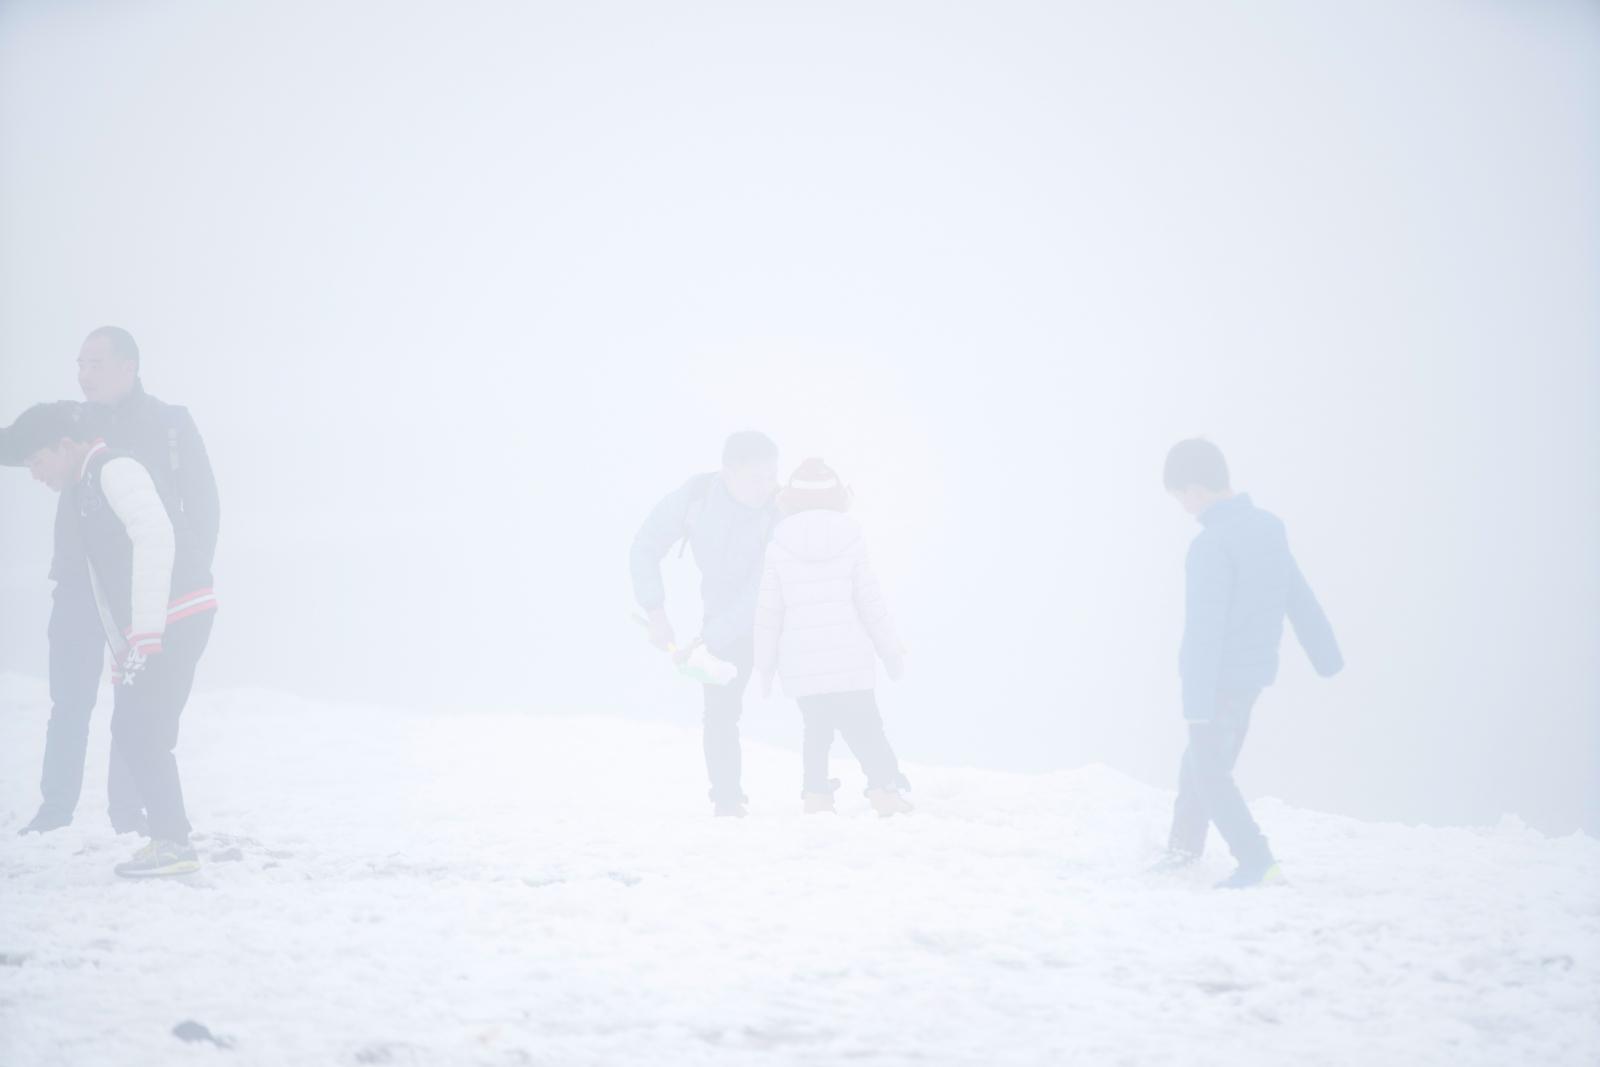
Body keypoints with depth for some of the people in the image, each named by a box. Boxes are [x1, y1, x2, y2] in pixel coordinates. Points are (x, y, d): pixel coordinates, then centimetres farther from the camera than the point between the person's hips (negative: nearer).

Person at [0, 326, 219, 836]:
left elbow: (202, 502, -1)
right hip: (79, 583, 2)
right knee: (70, 700, 2)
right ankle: (56, 804, 10)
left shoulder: (171, 424, -1)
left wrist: (194, 577, -7)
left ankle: (127, 807, 9)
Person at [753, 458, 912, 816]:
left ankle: (816, 792, 3)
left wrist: (766, 663, 10)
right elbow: (871, 602, 0)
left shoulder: (780, 546, -1)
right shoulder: (850, 540, -1)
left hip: (803, 662, 1)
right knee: (865, 727, 2)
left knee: (817, 727, 16)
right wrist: (892, 652, 10)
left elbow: (769, 610, 0)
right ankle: (882, 786, -17)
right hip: (848, 658, -1)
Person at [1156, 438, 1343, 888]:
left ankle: (1257, 862, -7)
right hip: (1255, 671, 9)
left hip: (1223, 677, -9)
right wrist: (1327, 656, 24)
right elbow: (1299, 597, 13)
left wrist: (1198, 699, -22)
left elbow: (1206, 626, -23)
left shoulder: (1211, 544, -23)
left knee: (1208, 770, 1)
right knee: (1201, 761, 22)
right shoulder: (1268, 527, 3)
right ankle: (1184, 846, 38)